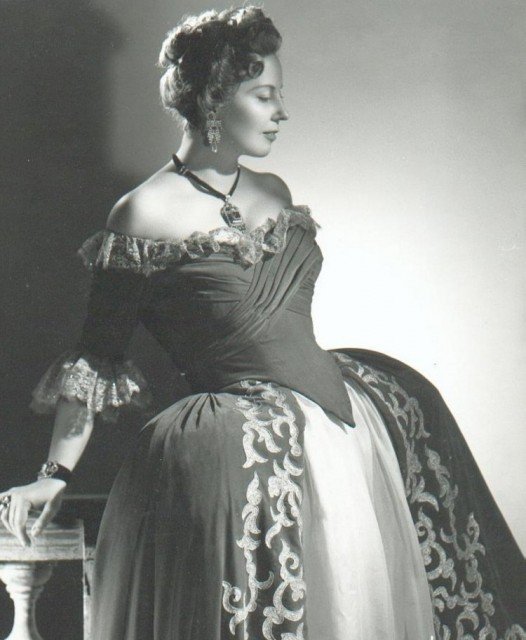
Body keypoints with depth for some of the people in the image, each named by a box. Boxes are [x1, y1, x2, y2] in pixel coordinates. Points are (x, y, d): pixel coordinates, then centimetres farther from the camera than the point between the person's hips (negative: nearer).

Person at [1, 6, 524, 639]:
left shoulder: (274, 194, 12)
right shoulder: (145, 213, -10)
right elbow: (96, 359, -6)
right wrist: (54, 476, -8)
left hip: (333, 415, 8)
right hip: (241, 441, -8)